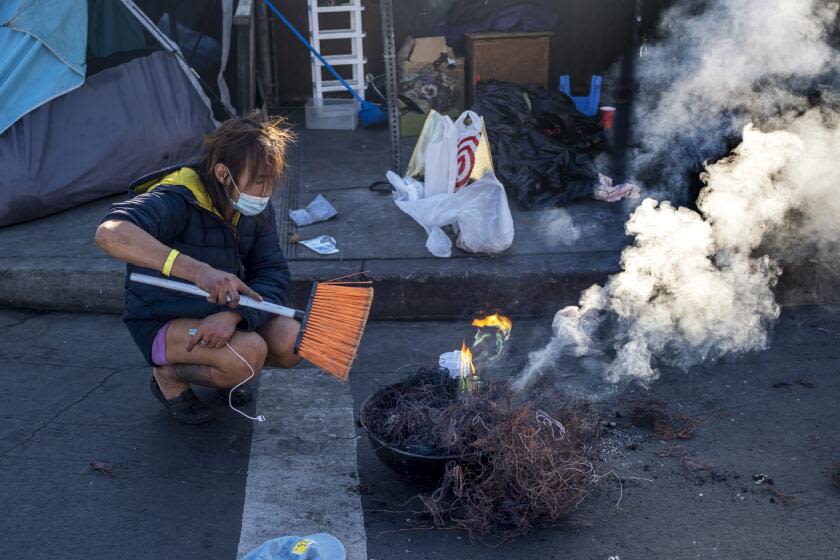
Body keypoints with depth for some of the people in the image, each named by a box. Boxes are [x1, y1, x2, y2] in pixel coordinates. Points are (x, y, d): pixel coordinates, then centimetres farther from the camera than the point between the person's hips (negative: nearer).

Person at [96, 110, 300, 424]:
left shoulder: (256, 208, -7)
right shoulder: (179, 200, -29)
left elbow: (274, 274, -10)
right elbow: (110, 233, -47)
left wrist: (235, 314, -31)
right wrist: (198, 270, -58)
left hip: (221, 313, 6)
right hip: (162, 323, -6)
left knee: (292, 343, -17)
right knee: (249, 354, -32)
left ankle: (221, 371, 13)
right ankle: (169, 376, -1)